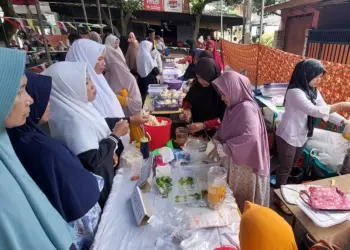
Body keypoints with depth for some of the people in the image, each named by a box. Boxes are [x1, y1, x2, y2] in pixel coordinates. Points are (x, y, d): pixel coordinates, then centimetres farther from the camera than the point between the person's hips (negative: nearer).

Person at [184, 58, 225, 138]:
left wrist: (204, 125, -27)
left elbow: (224, 118, -17)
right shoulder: (197, 84, -4)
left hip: (216, 134, -5)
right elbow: (187, 99, 12)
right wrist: (187, 109, -9)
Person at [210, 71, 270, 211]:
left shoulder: (247, 108, -24)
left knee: (244, 201, 13)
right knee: (235, 197, 24)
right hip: (234, 162, 8)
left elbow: (250, 136, -36)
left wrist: (224, 148, -29)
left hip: (245, 164, -8)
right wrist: (216, 142, -4)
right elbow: (224, 129, 13)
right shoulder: (233, 106, 3)